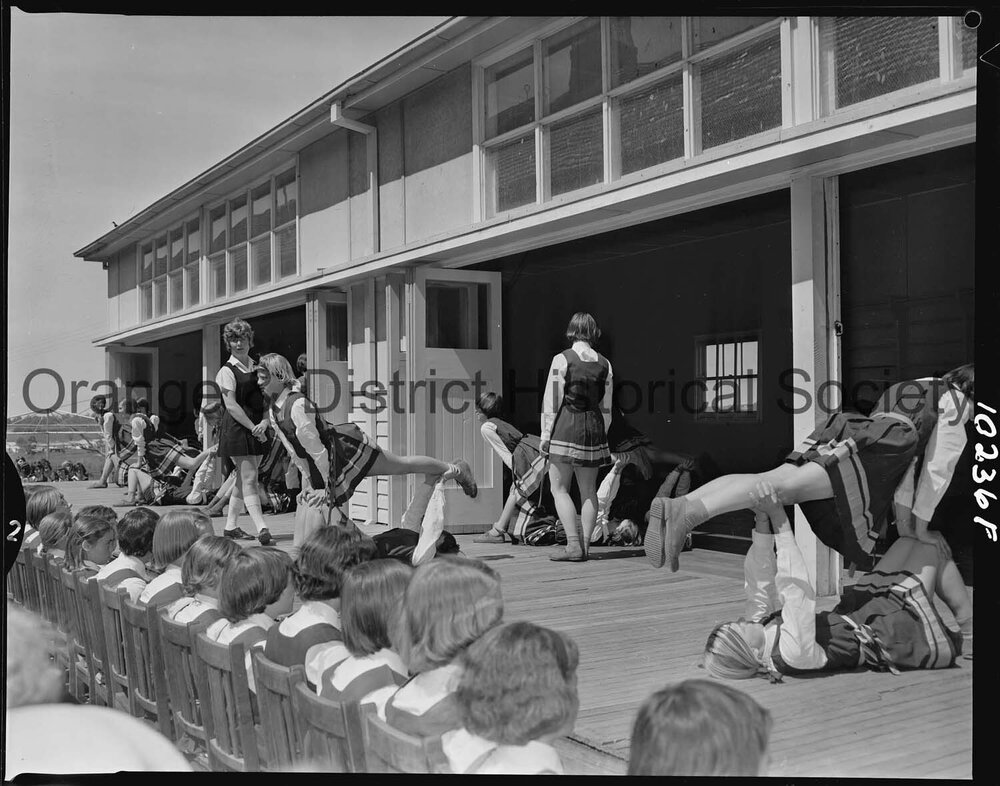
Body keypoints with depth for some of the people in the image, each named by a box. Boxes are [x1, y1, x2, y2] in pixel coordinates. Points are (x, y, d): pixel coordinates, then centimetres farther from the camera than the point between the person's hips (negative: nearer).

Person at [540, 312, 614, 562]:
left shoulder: (562, 359, -7)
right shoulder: (604, 364, 6)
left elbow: (552, 401, -7)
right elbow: (606, 406, 10)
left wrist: (545, 435, -1)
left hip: (566, 426, -5)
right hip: (594, 428, 5)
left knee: (559, 488, 2)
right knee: (589, 491, 11)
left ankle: (573, 545, -6)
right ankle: (585, 545, 12)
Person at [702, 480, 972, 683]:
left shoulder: (761, 625, -16)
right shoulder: (793, 652, -40)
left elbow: (761, 582, -9)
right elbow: (796, 588, -45)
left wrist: (762, 518, -21)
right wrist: (778, 519, -43)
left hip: (858, 618, 8)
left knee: (909, 541, 18)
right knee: (930, 551, 8)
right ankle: (968, 633, 30)